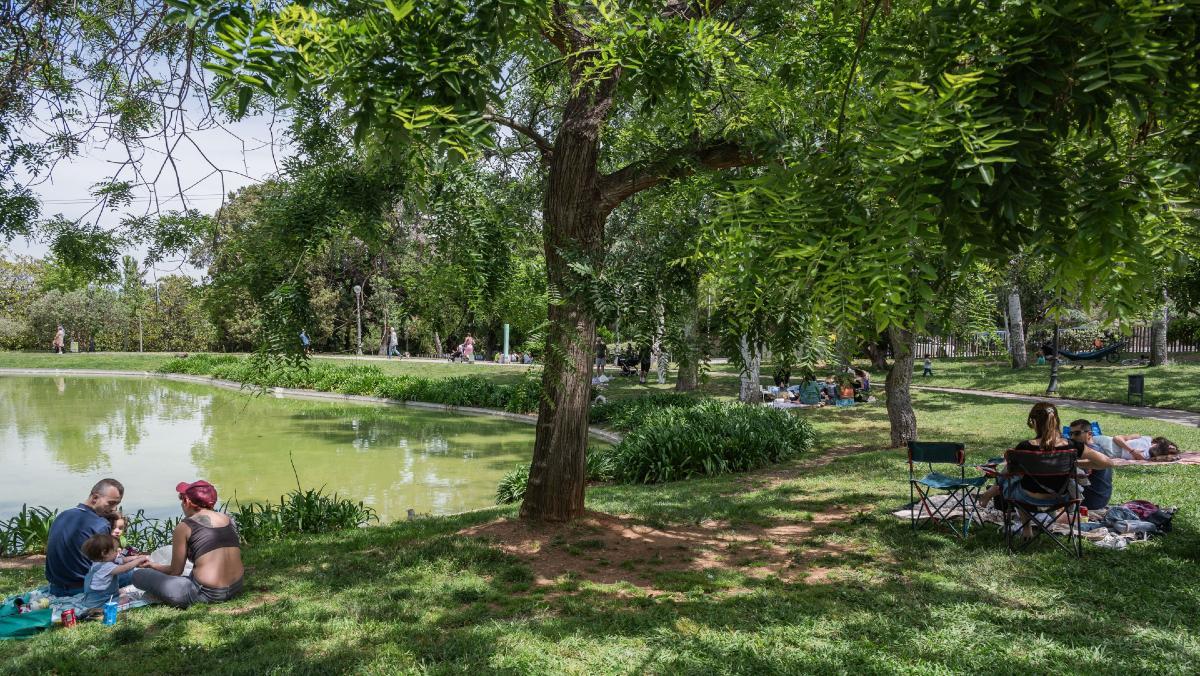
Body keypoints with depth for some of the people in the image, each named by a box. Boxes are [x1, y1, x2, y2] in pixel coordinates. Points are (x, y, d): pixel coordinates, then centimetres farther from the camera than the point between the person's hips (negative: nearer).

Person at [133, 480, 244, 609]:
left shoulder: (185, 527, -6)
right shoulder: (228, 519, 9)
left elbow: (175, 571, 1)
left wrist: (154, 566, 22)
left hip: (207, 594, -7)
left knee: (139, 575, 1)